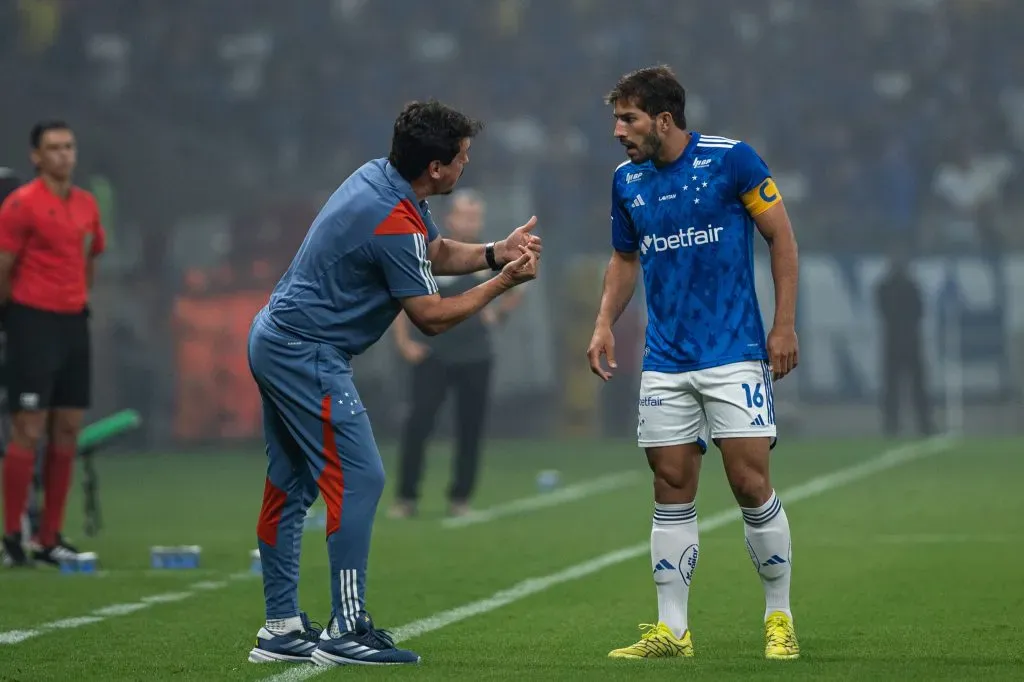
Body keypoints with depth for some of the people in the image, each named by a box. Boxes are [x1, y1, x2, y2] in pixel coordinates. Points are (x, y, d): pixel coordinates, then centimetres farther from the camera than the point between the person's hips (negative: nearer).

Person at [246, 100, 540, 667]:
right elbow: (431, 317, -14)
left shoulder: (380, 177, 6)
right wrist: (504, 281, -6)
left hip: (275, 337, 10)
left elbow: (436, 253, 20)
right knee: (358, 480, -9)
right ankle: (346, 631, -9)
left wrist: (494, 253, 3)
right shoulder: (392, 222, -24)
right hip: (309, 356, -10)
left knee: (289, 486, 11)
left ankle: (280, 629, 14)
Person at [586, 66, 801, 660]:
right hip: (665, 362, 5)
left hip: (735, 354, -5)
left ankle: (780, 618, 8)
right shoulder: (627, 180, 7)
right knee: (672, 493, 3)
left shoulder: (731, 159, -9)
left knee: (751, 484, -6)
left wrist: (785, 324, -8)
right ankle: (672, 630, 8)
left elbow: (781, 237, -3)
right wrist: (605, 322, 5)